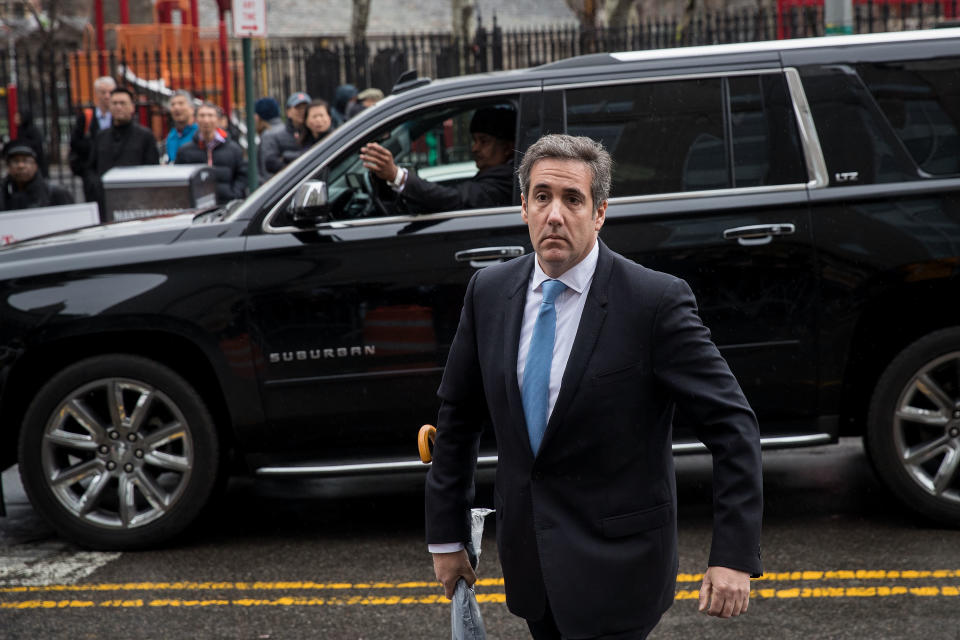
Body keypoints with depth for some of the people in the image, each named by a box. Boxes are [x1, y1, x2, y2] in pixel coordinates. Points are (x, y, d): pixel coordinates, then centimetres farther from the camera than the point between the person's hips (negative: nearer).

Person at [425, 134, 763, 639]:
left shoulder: (655, 301, -15)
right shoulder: (489, 291, 0)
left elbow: (731, 424, -15)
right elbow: (458, 415, 10)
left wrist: (734, 556, -21)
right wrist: (445, 536, 11)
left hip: (614, 565, -5)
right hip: (527, 558, 5)